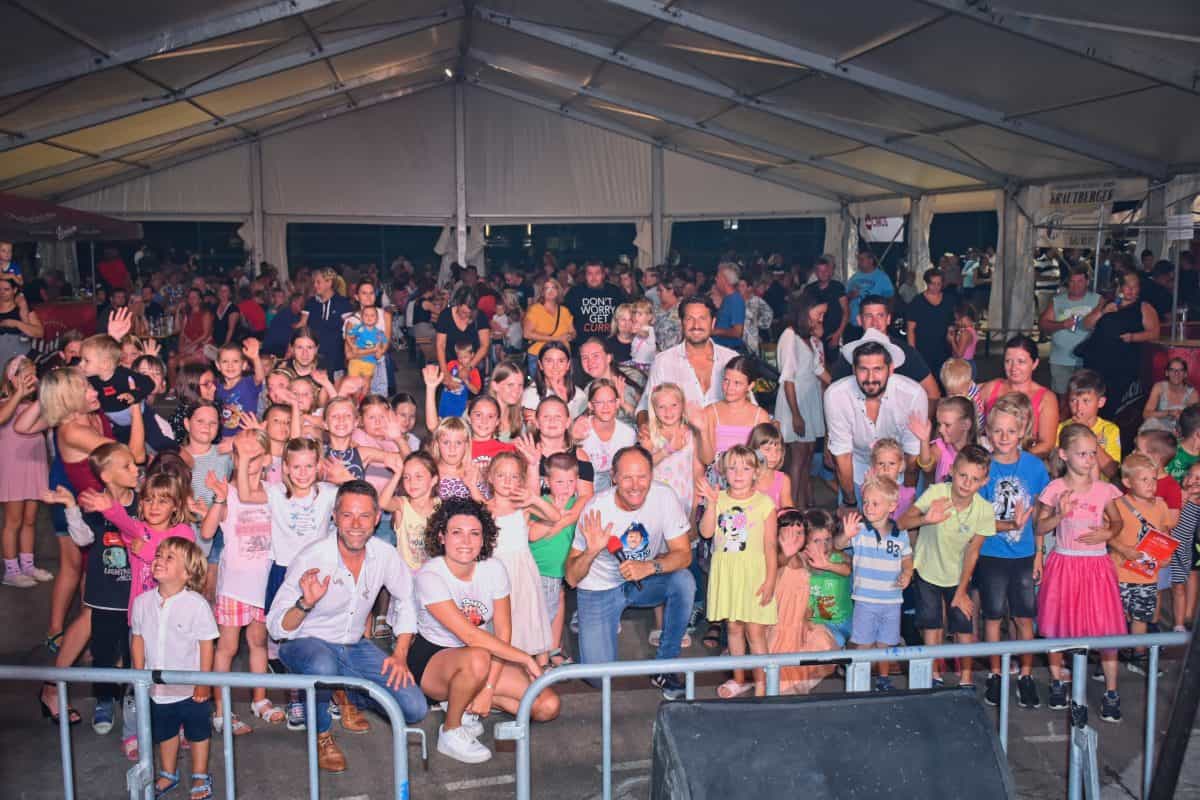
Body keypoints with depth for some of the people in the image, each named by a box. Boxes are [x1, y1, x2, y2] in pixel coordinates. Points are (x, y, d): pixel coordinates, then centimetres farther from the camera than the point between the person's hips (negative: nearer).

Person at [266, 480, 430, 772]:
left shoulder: (385, 556, -8)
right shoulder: (311, 559, -20)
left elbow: (405, 600, 9)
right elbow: (276, 627, -17)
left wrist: (400, 655, 0)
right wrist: (306, 603, -37)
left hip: (355, 647, 4)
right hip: (306, 643, -4)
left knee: (415, 709, -10)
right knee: (323, 666, -41)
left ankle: (351, 695, 21)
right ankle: (321, 734, -8)